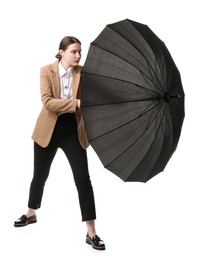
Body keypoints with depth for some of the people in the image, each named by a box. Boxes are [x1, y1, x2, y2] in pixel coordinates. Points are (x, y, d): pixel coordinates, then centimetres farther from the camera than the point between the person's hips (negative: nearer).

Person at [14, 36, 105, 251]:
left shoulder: (83, 73, -3)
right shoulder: (47, 71, -8)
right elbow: (47, 102, -20)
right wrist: (76, 103, -29)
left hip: (73, 132, 0)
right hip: (48, 131, 0)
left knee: (83, 179, -8)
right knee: (40, 176, 16)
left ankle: (91, 233, 0)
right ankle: (30, 214, 43)